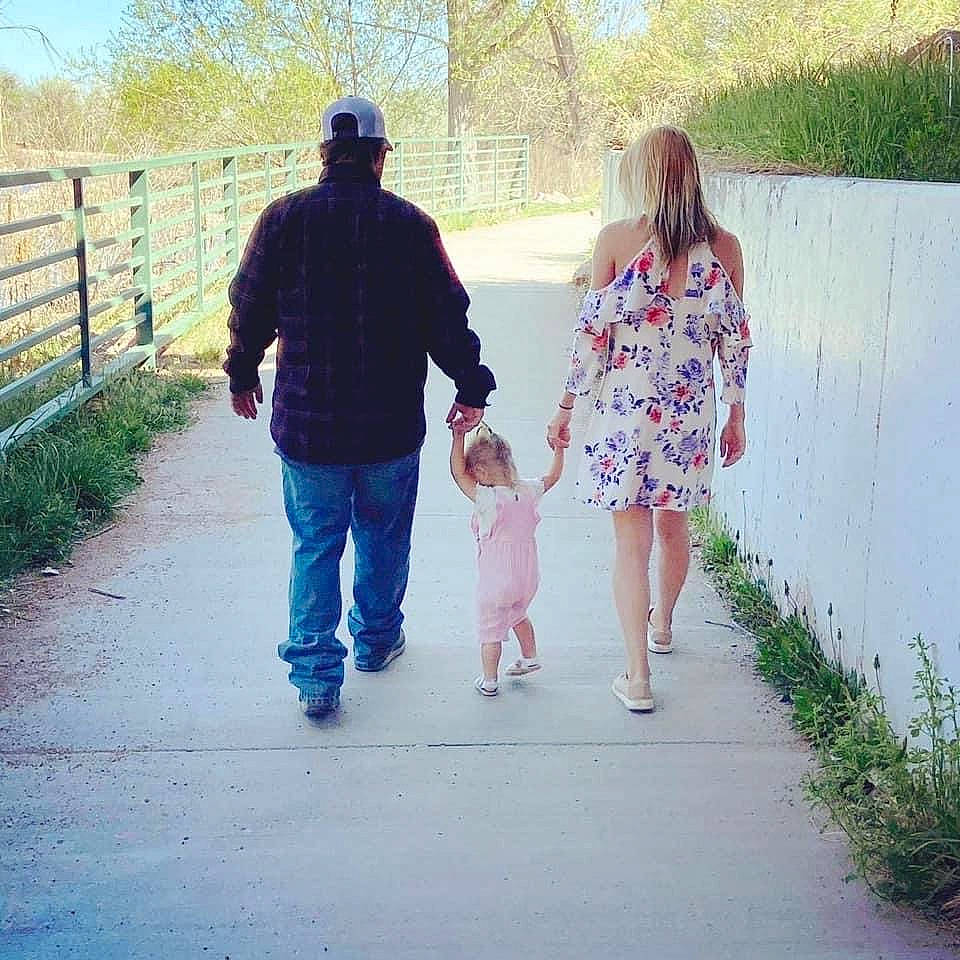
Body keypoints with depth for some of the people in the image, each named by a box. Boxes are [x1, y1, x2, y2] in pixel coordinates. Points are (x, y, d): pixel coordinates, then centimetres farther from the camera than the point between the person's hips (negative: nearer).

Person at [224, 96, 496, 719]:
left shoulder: (284, 218, -5)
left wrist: (243, 375, 21)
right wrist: (472, 389, 10)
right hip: (392, 425, 0)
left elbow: (250, 307, 4)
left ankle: (316, 674, 7)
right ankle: (377, 639, 37)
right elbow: (448, 319, -3)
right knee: (383, 538, 19)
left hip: (305, 421, 0)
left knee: (315, 546, 9)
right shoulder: (411, 224, -7)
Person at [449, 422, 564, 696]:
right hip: (527, 579, 6)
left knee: (490, 631, 11)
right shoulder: (528, 491, -7)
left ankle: (489, 681, 22)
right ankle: (529, 657, 46)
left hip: (495, 583, -6)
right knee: (518, 615, 33)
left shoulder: (487, 499, -24)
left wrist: (459, 437, -27)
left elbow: (458, 473, -25)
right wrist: (559, 450, 19)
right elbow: (553, 476, 11)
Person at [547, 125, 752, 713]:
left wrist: (566, 408, 2)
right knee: (674, 524, 23)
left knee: (632, 540, 4)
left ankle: (638, 676, 6)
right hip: (691, 411, 3)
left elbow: (592, 332, -8)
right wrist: (736, 415, 13)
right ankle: (662, 625, 46)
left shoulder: (617, 239, -11)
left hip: (624, 407, -3)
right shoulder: (724, 246, -3)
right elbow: (735, 338, 2)